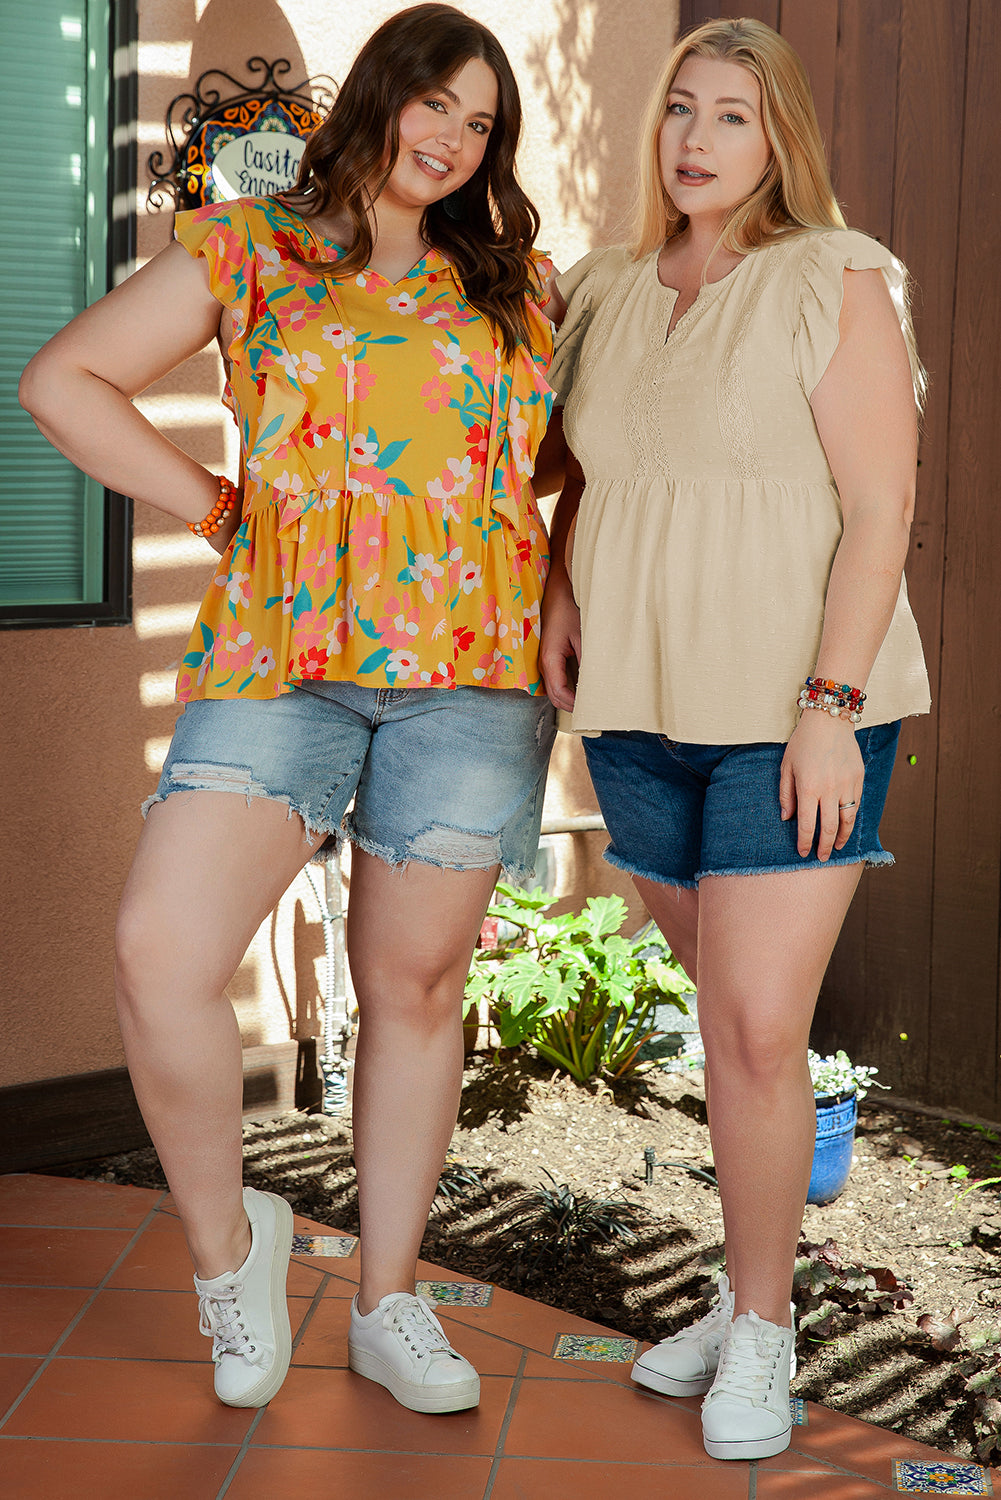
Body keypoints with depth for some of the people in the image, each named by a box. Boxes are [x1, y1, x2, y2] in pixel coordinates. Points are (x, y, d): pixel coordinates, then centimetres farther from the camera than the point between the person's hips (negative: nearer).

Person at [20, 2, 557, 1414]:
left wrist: (562, 612, 8)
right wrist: (217, 508, 2)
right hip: (279, 659, -1)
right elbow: (63, 380, 8)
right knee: (162, 950, -18)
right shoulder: (247, 246, 10)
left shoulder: (513, 285, 16)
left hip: (469, 672, 2)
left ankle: (389, 1304, 21)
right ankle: (226, 1241, 7)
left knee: (414, 984, 6)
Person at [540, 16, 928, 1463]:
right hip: (643, 710, 5)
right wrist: (559, 591, 5)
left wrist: (831, 705, -18)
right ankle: (757, 1285, 26)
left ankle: (760, 1331, 9)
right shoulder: (607, 291, 10)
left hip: (795, 714, -5)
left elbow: (880, 509, -12)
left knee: (759, 1028, -8)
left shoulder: (839, 286, -7)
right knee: (736, 1015, 13)